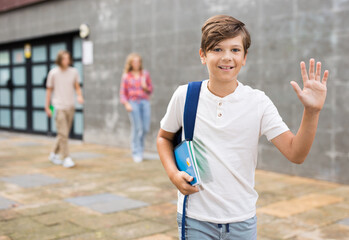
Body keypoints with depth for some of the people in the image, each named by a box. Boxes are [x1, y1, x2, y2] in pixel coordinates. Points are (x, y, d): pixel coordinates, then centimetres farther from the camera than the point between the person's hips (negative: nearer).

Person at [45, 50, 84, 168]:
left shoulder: (74, 72, 4)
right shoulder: (53, 73, -3)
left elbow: (77, 87, 11)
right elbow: (49, 90, 5)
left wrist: (80, 96, -11)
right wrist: (47, 107, 5)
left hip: (70, 106, 4)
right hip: (59, 106, -4)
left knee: (64, 133, 12)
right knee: (63, 134, -10)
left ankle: (54, 154, 29)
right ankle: (66, 158, -6)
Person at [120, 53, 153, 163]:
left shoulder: (145, 74, 9)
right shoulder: (126, 76, 3)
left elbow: (150, 90, 13)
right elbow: (122, 93, 4)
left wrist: (145, 87, -8)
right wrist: (126, 104, -10)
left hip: (144, 102, 3)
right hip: (133, 102, -3)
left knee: (146, 128, -2)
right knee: (137, 128, -10)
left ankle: (139, 142, 29)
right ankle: (136, 153, -1)